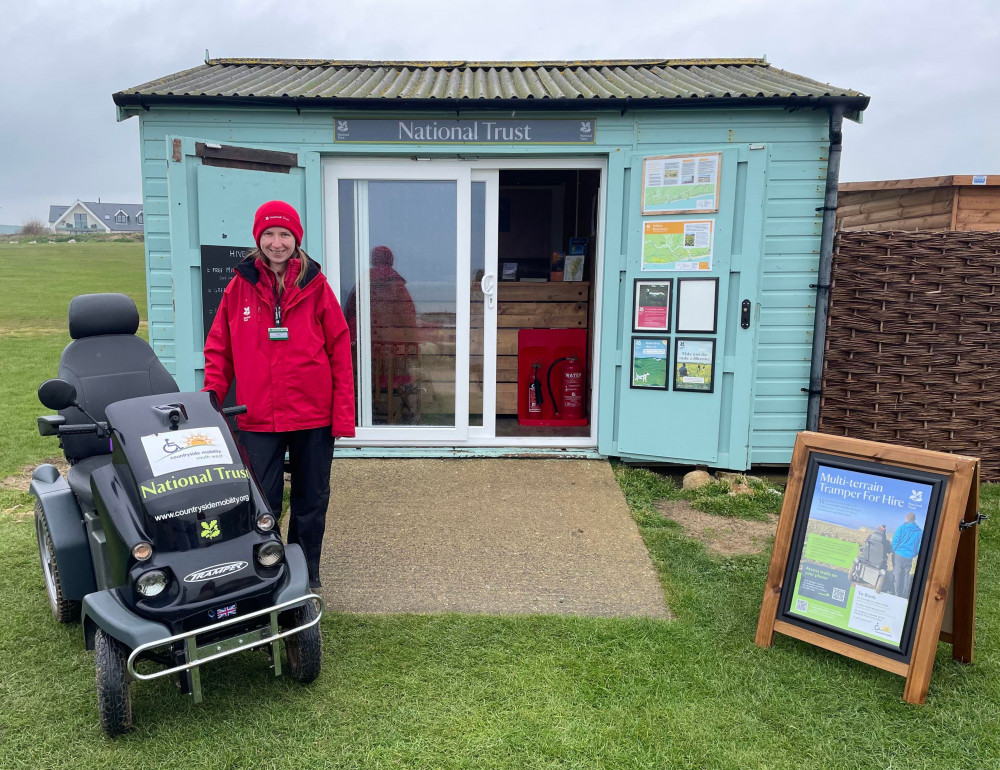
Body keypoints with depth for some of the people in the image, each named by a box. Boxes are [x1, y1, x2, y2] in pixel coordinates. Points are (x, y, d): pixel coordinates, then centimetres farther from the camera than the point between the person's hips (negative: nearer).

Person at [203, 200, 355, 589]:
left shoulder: (315, 285, -1)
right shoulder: (240, 286, 2)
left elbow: (340, 349, -1)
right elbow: (219, 349, 6)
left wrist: (344, 414, -6)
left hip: (314, 416, 0)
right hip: (258, 419, 0)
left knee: (312, 503, 13)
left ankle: (306, 578, 31)